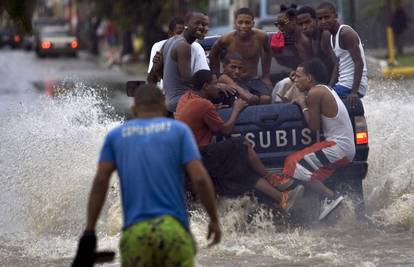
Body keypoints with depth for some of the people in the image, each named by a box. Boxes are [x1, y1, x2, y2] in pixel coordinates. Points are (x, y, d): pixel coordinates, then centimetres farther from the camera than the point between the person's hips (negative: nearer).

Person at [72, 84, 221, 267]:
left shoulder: (116, 135, 14)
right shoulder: (179, 129, 9)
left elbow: (100, 182, 3)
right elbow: (200, 179, -1)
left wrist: (89, 230, 2)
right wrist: (214, 219, 8)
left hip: (135, 232, 1)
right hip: (173, 229, -1)